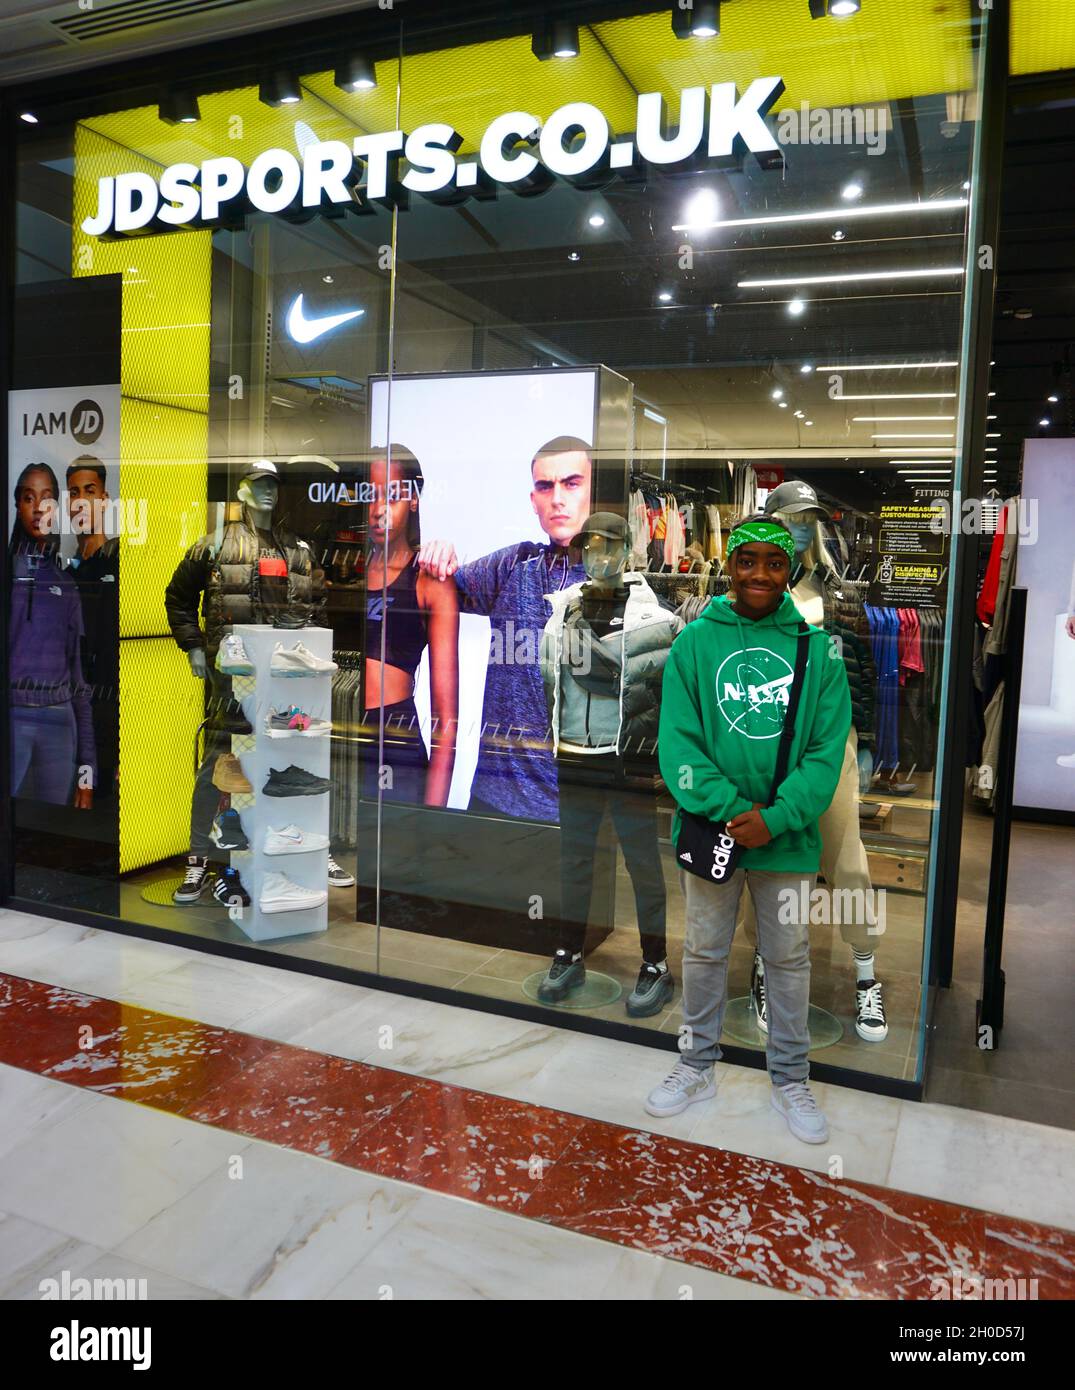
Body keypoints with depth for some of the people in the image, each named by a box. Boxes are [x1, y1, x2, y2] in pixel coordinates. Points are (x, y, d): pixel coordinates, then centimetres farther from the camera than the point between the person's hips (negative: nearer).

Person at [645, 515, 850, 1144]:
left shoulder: (818, 649, -3)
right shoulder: (695, 641, -4)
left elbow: (828, 749, -5)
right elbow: (676, 741, -7)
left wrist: (775, 818, -17)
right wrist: (730, 810, -18)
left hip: (789, 838, 0)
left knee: (789, 960, 14)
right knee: (704, 954, 15)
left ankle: (791, 1079, 33)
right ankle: (698, 1067, 35)